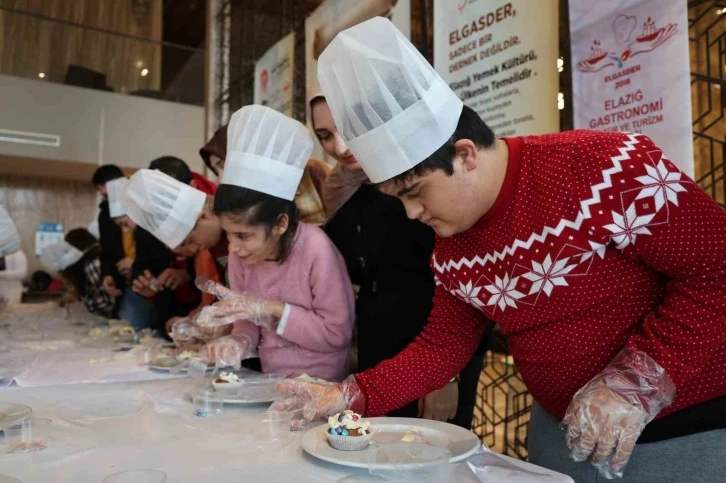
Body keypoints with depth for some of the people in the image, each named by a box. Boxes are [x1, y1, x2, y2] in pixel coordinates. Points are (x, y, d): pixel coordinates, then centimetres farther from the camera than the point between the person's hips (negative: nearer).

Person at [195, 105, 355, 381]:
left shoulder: (315, 249, -21)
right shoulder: (240, 253, -5)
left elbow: (337, 334, -16)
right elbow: (248, 321, 6)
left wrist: (272, 309, -20)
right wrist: (240, 342, -14)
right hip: (270, 384, 4)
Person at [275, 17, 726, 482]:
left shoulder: (608, 168, -23)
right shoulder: (453, 249, -3)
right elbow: (442, 346, 4)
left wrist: (635, 385, -24)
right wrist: (351, 396, -7)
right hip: (561, 430, 6)